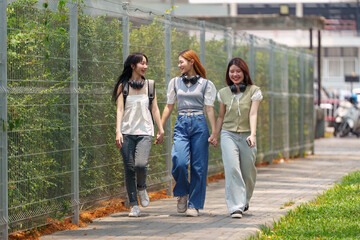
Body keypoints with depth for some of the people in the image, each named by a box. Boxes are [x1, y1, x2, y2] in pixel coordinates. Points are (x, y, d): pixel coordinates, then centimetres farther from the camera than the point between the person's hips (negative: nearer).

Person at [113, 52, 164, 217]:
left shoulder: (149, 85, 11)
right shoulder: (123, 86, 4)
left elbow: (155, 109, 13)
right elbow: (119, 109, -2)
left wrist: (161, 130, 10)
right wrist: (118, 131, -13)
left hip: (145, 132, 1)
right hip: (127, 132, 0)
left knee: (141, 164, -20)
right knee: (129, 169, -2)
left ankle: (142, 188, 12)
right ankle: (134, 205, 9)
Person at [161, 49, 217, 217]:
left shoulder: (205, 84, 5)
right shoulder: (175, 82, 12)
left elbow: (209, 109, 2)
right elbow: (169, 107, 15)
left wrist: (214, 133, -4)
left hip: (199, 125, -1)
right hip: (181, 125, 1)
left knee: (198, 166, -1)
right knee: (180, 162, -17)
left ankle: (194, 205, 8)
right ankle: (182, 193, 10)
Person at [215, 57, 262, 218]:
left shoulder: (253, 91, 0)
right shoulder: (224, 93, 8)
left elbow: (253, 114, -9)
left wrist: (252, 135, -22)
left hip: (246, 136, -1)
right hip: (228, 134, 1)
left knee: (248, 172, 3)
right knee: (232, 169, -16)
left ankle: (244, 202, 29)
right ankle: (236, 207, -19)